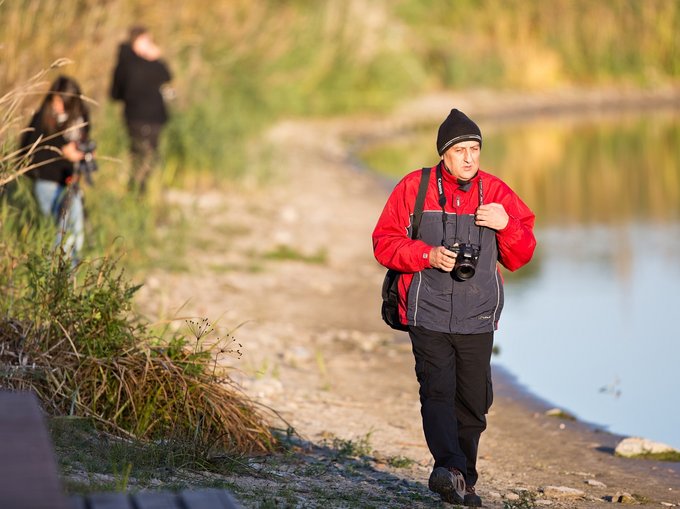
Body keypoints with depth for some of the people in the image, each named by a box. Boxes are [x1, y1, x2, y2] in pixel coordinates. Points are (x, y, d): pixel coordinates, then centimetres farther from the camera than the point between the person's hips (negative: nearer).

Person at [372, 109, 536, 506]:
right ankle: (449, 469, -30)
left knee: (473, 402, 6)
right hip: (428, 314, -3)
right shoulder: (414, 188, 1)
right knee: (437, 392, -18)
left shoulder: (497, 193, 7)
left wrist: (506, 225, -10)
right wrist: (428, 255, -14)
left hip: (477, 318, 3)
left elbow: (520, 257, 10)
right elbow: (384, 242, 1)